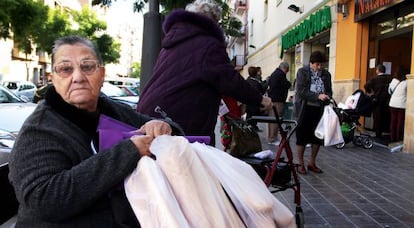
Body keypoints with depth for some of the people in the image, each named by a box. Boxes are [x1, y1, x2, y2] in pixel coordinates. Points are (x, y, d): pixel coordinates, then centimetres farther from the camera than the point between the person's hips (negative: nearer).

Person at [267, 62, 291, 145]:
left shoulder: (273, 74, 18)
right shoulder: (281, 74, -11)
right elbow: (287, 85, -12)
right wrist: (289, 83, 8)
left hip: (271, 99, 10)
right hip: (278, 100, -10)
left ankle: (270, 137, 19)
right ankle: (273, 139, -7)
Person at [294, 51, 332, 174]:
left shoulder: (326, 74, 10)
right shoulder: (302, 72, -3)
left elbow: (329, 91, 13)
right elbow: (301, 91, -12)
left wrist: (327, 98, -10)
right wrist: (317, 96, -21)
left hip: (319, 110, 4)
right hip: (304, 109, -4)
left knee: (318, 137, 7)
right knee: (302, 137, 3)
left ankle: (312, 163, 23)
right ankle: (300, 164, 15)